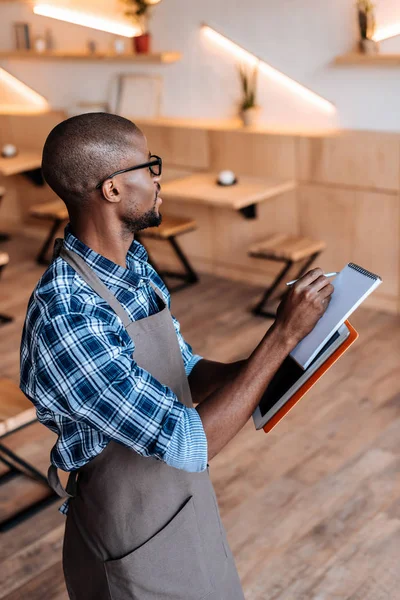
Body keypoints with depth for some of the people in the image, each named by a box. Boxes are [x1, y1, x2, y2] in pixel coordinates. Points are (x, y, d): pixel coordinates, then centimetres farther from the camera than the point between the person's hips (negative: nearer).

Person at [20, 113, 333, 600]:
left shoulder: (136, 267, -4)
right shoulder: (66, 320, -32)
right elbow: (190, 444, -32)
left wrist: (261, 370, -10)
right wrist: (283, 334, -28)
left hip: (182, 500, 8)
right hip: (137, 537, -8)